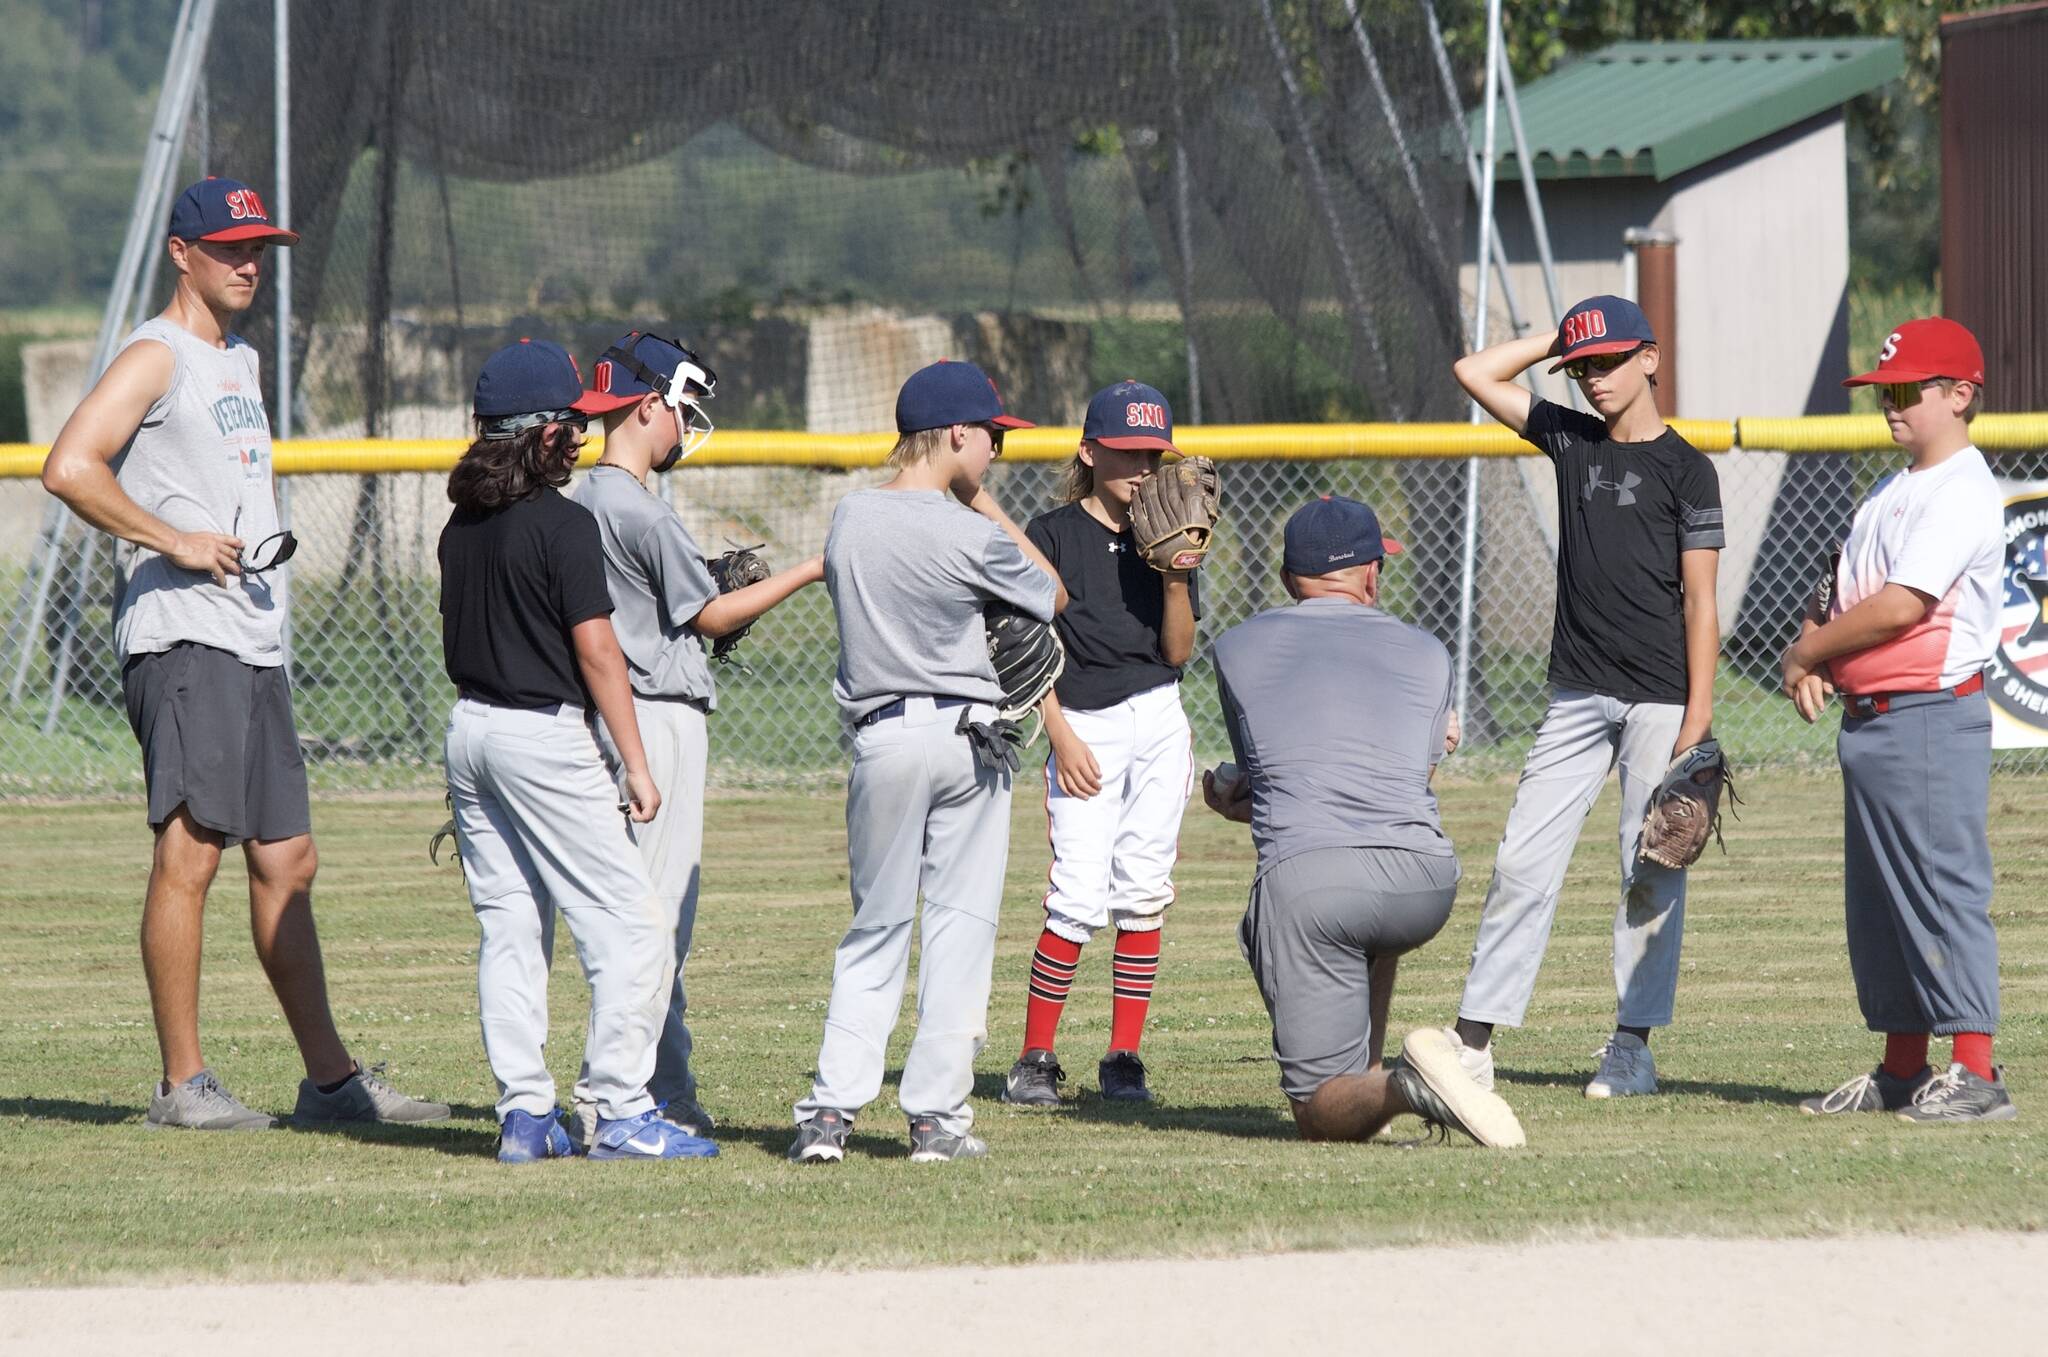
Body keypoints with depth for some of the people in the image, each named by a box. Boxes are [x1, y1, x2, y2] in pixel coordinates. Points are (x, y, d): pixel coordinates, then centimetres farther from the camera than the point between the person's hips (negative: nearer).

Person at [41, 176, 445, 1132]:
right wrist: (175, 542, -18)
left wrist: (268, 538, 13)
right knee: (190, 849, -11)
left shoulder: (243, 363, 22)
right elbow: (69, 468, -19)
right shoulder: (156, 357, -6)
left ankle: (330, 1080, 12)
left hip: (256, 647, 9)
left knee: (286, 861, 9)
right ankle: (182, 1084, -10)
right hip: (183, 644, -9)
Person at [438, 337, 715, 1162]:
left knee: (508, 929, 10)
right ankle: (621, 1114, -7)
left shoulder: (462, 526, 9)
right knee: (627, 925, -4)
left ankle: (524, 1115, 8)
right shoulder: (563, 525, -14)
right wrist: (636, 763, -10)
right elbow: (595, 651, -15)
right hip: (544, 733, -8)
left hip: (470, 724, 8)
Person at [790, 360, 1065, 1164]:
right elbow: (1053, 595, 4)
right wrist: (990, 508, 8)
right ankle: (937, 1115, 2)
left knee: (876, 929, 10)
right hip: (964, 735, -4)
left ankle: (832, 1106, -2)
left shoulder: (849, 519, 2)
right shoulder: (968, 535, -11)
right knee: (961, 924, 4)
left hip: (880, 736, 4)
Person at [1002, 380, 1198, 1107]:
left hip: (1158, 724, 4)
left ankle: (1124, 1060, 6)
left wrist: (1176, 582, -11)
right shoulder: (1054, 535, 0)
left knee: (1143, 895, 0)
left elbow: (1178, 652, 6)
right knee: (1080, 898, -12)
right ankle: (1035, 1059, -3)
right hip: (1084, 727, -4)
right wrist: (1062, 738, -10)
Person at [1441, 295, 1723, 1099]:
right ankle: (1473, 1043, -1)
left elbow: (1699, 600, -7)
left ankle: (1632, 1047, 5)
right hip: (1578, 696, 5)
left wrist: (1698, 716, -12)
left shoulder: (1684, 469, -3)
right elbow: (1475, 373, 15)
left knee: (1651, 874, -1)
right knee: (1523, 862, -1)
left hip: (1660, 700, -5)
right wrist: (1562, 340, 11)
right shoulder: (1571, 441, 11)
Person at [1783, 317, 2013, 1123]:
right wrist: (1812, 651, 1)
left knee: (1943, 891, -12)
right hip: (1868, 719, 10)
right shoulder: (1892, 494, 18)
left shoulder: (1961, 495, -13)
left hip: (1931, 721, -10)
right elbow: (1843, 595, 22)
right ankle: (1902, 1072, 20)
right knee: (1878, 903, 13)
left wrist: (1808, 652, -9)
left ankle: (1976, 1075, -13)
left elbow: (1902, 605, -21)